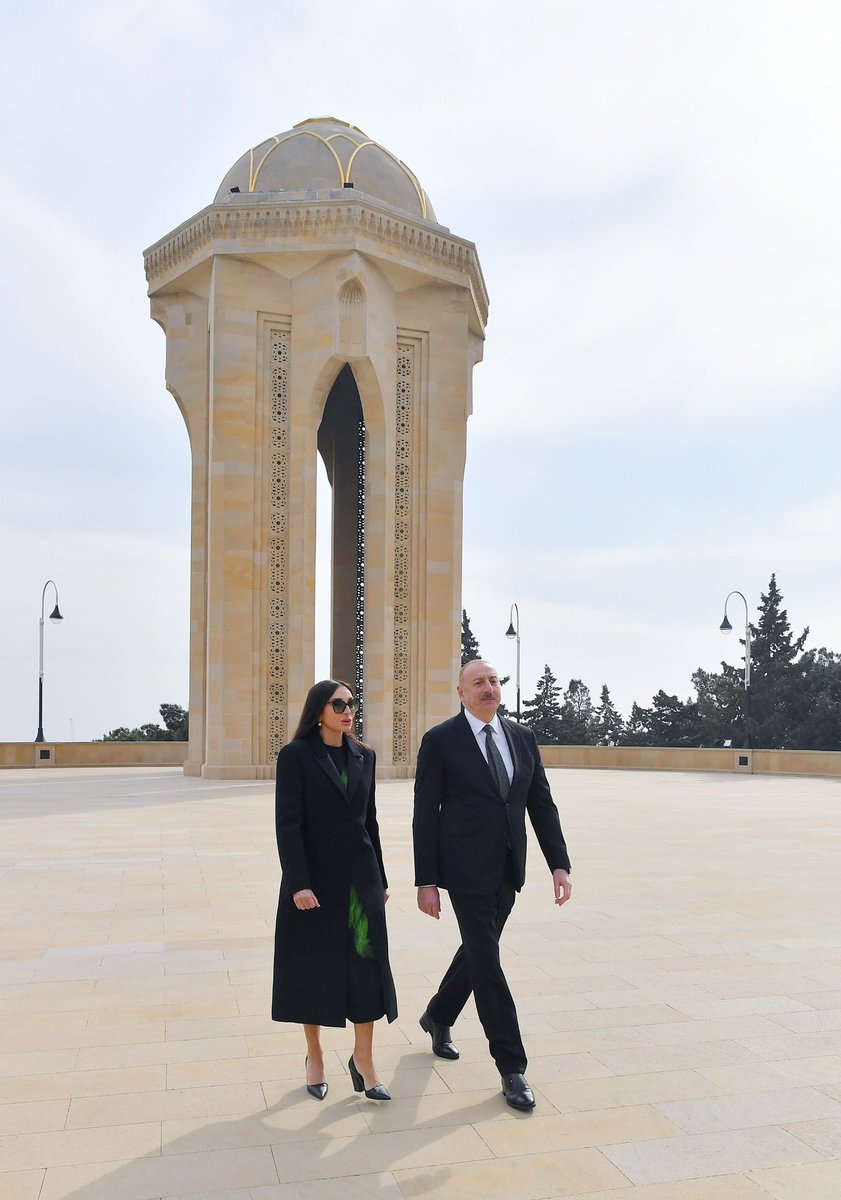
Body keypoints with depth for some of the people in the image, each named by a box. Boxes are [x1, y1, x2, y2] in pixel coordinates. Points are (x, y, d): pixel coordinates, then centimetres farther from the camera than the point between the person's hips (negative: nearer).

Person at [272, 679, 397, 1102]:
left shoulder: (364, 756, 7)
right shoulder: (296, 755, -7)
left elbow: (369, 821, 12)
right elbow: (287, 823, -12)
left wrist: (380, 878, 13)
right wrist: (299, 884, -18)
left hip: (361, 877, 4)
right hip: (315, 879, -4)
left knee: (368, 964, 2)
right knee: (312, 967, 8)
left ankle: (363, 1058, 16)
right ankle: (315, 1056, 25)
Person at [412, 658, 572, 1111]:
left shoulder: (523, 737, 6)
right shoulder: (440, 741, -8)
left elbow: (541, 803, 8)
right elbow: (425, 815, -7)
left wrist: (559, 864, 1)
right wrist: (426, 882, -10)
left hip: (507, 869, 6)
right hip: (467, 869, -5)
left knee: (477, 949, 19)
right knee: (486, 962, -2)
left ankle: (437, 1017, 44)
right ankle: (511, 1067, 9)